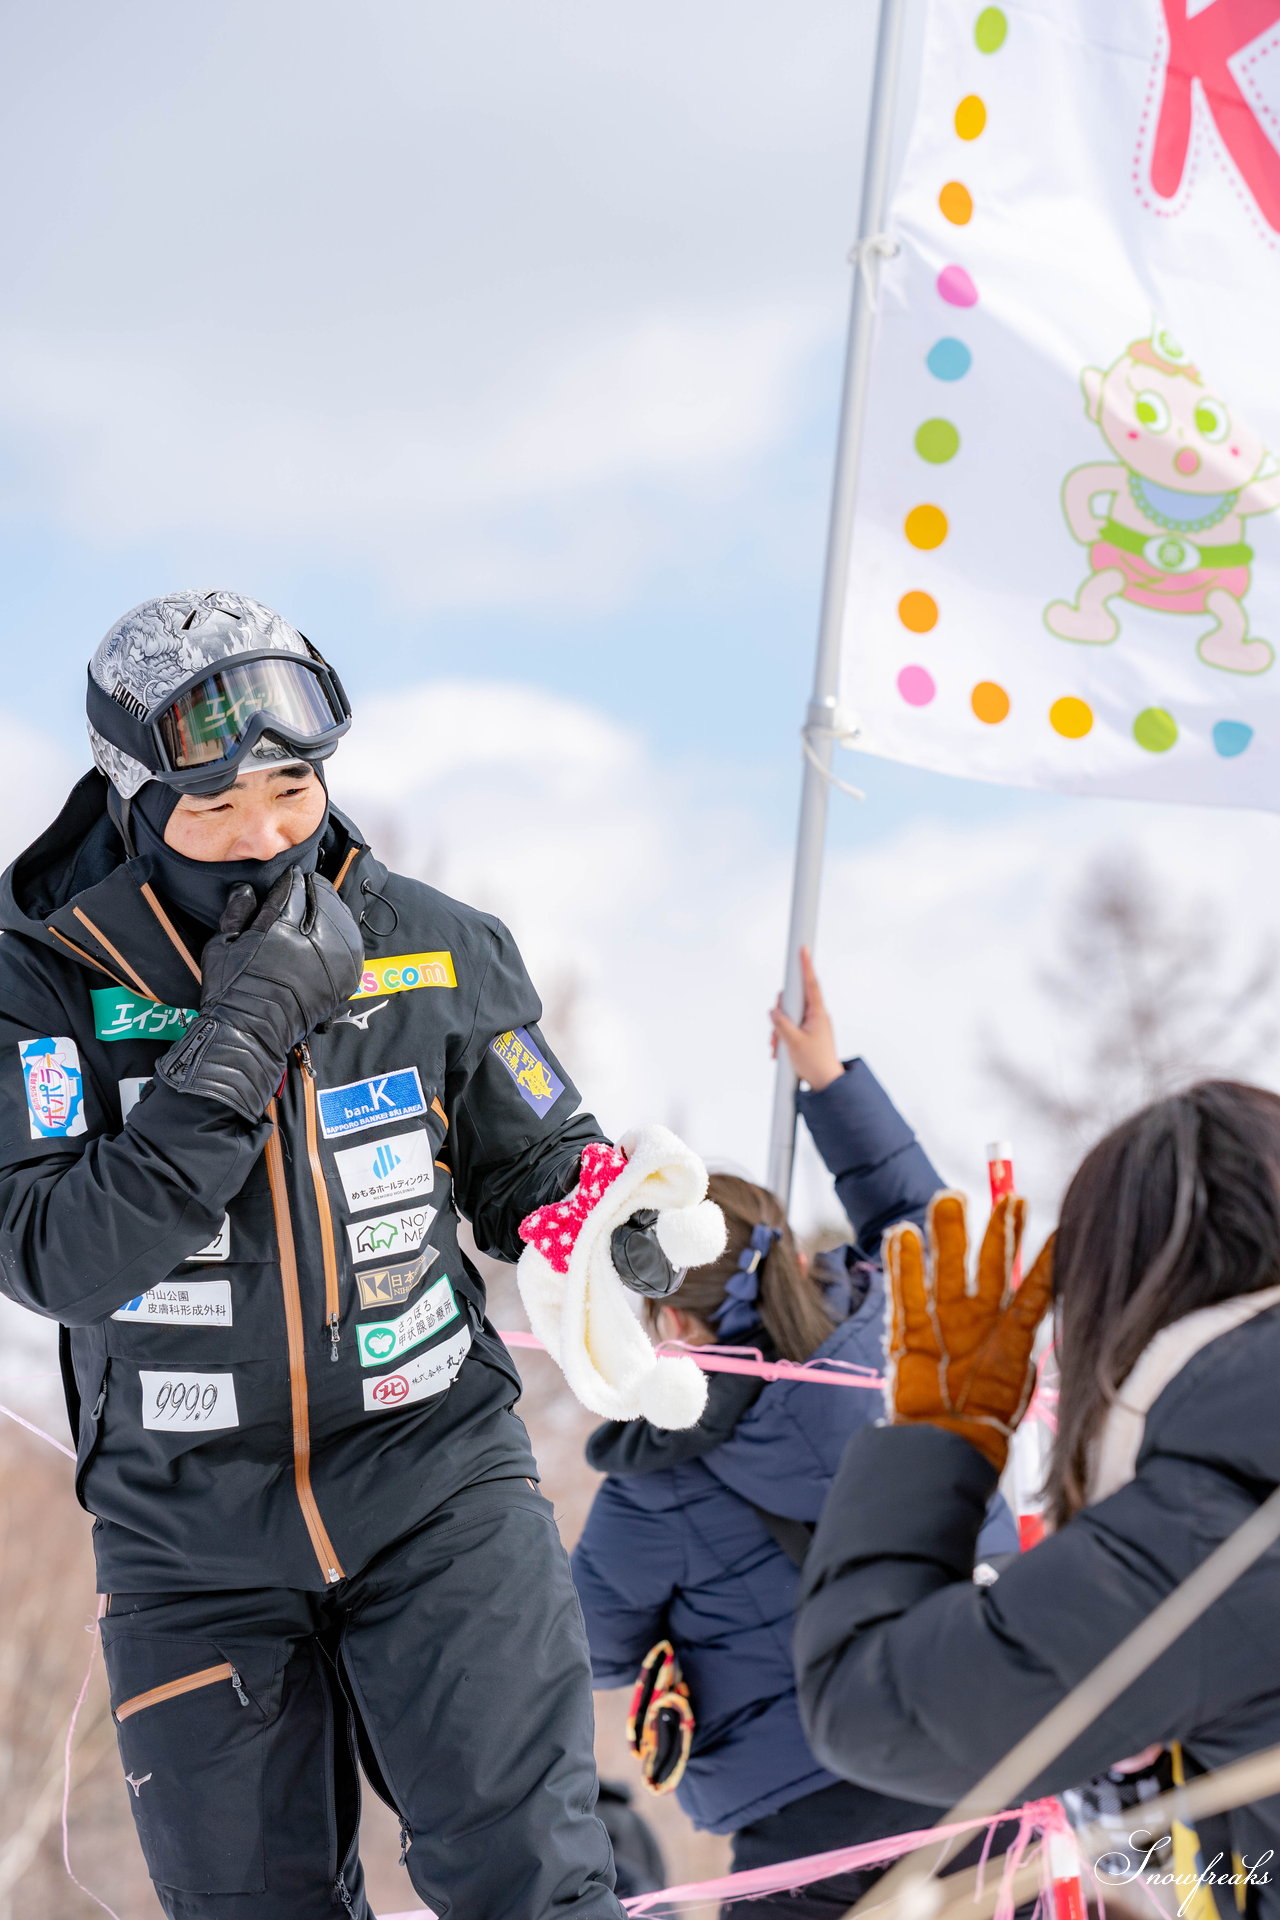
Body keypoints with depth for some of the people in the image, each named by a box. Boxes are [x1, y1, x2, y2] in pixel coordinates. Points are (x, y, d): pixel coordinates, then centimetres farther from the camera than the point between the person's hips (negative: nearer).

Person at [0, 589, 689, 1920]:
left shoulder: (435, 955, -3)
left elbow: (539, 1175, 8)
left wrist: (617, 1224, -16)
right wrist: (235, 1047, -25)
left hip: (435, 1480, 0)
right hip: (192, 1539, 0)